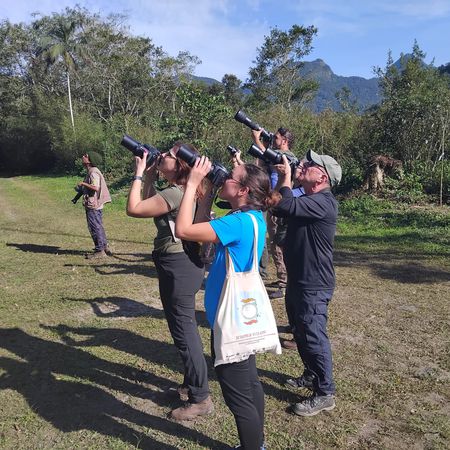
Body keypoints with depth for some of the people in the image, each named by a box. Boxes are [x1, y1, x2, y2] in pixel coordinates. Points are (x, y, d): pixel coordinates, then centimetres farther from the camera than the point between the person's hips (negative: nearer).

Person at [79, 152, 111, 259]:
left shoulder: (93, 173, -17)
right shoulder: (91, 171, 15)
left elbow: (95, 187, -28)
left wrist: (83, 183, -18)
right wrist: (82, 187, 17)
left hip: (93, 206, -10)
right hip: (95, 205, 10)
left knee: (95, 227, -4)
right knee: (98, 226, 16)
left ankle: (100, 251, 3)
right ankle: (104, 247, 25)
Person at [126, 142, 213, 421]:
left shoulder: (174, 194, -22)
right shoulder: (179, 190, 9)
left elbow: (133, 209, -19)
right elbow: (149, 207, 18)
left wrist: (139, 174, -10)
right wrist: (149, 178, 11)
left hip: (178, 265, -11)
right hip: (181, 263, 11)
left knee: (184, 330, 0)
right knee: (186, 326, 21)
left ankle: (200, 399, 14)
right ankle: (193, 384, 38)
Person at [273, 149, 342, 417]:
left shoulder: (323, 202, -21)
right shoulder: (308, 199, 12)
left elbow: (286, 206, -33)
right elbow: (276, 206, 12)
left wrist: (286, 176, -17)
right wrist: (280, 178, 2)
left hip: (313, 286, -10)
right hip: (298, 281, 10)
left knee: (314, 337, 0)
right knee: (301, 333, 22)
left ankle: (325, 394, 15)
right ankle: (312, 375, 41)